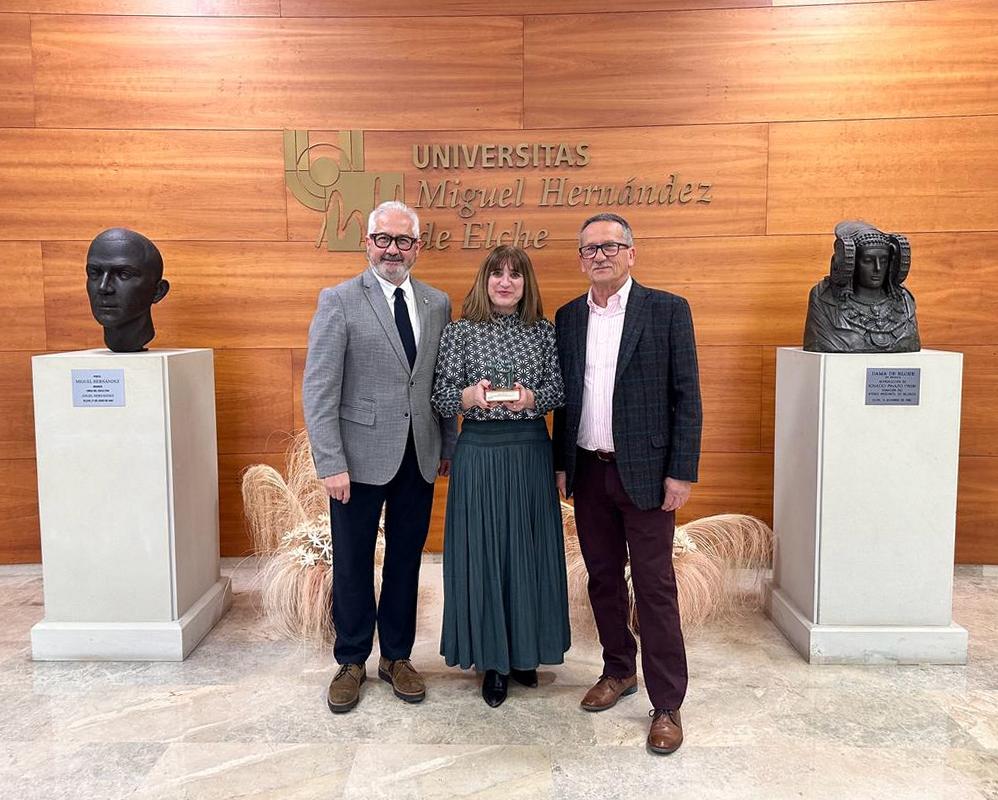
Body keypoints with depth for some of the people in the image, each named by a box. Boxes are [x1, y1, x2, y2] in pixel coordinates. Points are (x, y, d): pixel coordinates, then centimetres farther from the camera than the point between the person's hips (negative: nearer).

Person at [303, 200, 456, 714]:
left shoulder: (437, 303, 7)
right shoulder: (339, 301, -5)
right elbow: (318, 390, -9)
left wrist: (448, 444, 8)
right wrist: (330, 464, -14)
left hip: (419, 458, 4)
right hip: (361, 458, -3)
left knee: (405, 561, 14)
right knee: (352, 565, 10)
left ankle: (397, 657, 31)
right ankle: (351, 662, 29)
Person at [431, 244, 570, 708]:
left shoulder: (544, 331, 5)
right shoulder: (460, 332, -1)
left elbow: (559, 391, 4)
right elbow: (440, 399, -2)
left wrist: (531, 398, -16)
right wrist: (469, 396, -22)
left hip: (531, 453, 2)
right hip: (479, 454, -2)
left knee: (529, 551, 8)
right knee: (482, 553, 3)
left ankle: (525, 650, 28)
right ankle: (493, 659, 20)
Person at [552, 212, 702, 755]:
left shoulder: (667, 310, -5)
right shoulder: (568, 317, 8)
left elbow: (687, 396, -6)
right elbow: (565, 397, 13)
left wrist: (681, 472, -11)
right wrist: (560, 464, 10)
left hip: (644, 471, -4)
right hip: (588, 471, 5)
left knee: (654, 587, 1)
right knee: (603, 577, 15)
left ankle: (667, 704, 13)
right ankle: (618, 671, 34)